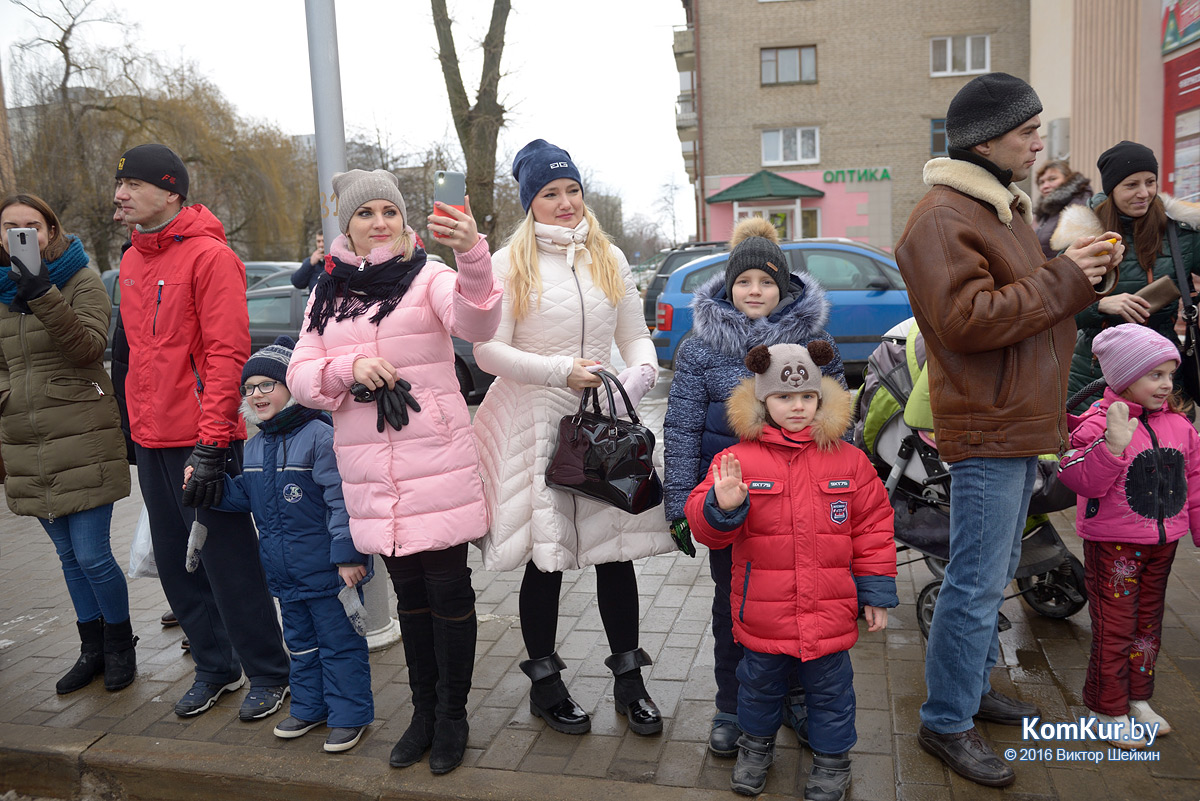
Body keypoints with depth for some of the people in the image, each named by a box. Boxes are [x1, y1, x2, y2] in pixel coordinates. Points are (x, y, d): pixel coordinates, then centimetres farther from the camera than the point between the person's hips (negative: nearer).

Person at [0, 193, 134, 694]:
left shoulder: (82, 282, -4)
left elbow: (89, 347, -20)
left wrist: (44, 296, -30)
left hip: (83, 441, -5)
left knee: (92, 556, -4)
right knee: (69, 556, 15)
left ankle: (120, 645, 18)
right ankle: (92, 648, 29)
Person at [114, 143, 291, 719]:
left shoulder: (209, 256, -12)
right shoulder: (131, 262, 13)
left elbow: (228, 352, -18)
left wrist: (210, 441, -22)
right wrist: (139, 427, 15)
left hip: (202, 440, -8)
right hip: (150, 440, 8)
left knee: (228, 563, 0)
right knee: (175, 563, 15)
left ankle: (268, 674, 17)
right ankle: (215, 666, 31)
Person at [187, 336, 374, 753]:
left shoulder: (319, 437, -17)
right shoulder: (255, 446, 9)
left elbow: (342, 499, -19)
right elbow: (244, 495, 19)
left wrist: (347, 554, -21)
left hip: (327, 570, -8)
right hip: (283, 570, 8)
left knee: (339, 642, 4)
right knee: (300, 641, 21)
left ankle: (350, 714, 17)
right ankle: (310, 707, 37)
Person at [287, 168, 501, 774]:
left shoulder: (429, 278, -3)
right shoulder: (327, 293, 10)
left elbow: (475, 324, -25)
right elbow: (300, 378, 6)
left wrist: (472, 254, -43)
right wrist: (348, 369, -14)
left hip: (437, 462, -4)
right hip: (369, 471, 4)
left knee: (448, 589, 4)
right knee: (408, 591, 16)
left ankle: (452, 715, 22)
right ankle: (423, 709, 31)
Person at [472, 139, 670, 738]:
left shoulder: (610, 259, 11)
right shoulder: (510, 263, -2)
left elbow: (634, 334, 14)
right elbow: (488, 350, -8)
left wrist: (642, 370, -8)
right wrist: (561, 371, -17)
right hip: (536, 424, -3)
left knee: (617, 552, 7)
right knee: (545, 560, 6)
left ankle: (629, 680, 25)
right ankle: (544, 683, 26)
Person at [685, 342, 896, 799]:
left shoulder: (848, 459, -2)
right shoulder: (738, 459, -8)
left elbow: (873, 525, 3)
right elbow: (707, 528, -9)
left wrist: (876, 591, 2)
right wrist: (722, 507, -31)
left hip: (830, 612, 1)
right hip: (762, 613, 0)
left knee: (829, 688, 16)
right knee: (760, 683, 19)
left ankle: (832, 759, 39)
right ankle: (756, 744, 46)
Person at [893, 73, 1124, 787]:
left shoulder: (1005, 206, 19)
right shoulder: (943, 218, -15)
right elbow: (967, 319, -25)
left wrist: (1082, 272, 5)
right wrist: (1063, 280, -17)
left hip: (1020, 423, 11)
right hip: (986, 428, -10)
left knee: (996, 572, 20)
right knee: (978, 584, -4)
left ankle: (976, 686, 35)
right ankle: (946, 723, 10)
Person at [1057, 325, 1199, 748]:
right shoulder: (1098, 423, -17)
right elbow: (1084, 481, -26)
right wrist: (1113, 445, -37)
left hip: (1162, 542, 7)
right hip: (1113, 545, -7)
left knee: (1148, 623, 18)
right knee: (1114, 627, 1)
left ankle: (1137, 700, 35)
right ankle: (1107, 709, 17)